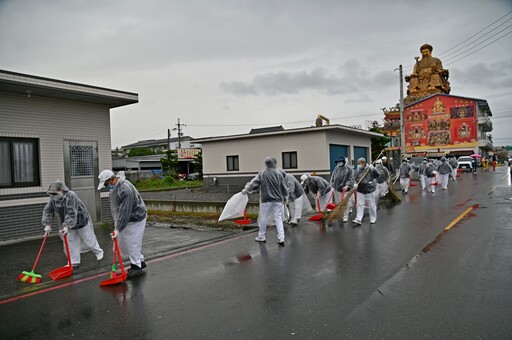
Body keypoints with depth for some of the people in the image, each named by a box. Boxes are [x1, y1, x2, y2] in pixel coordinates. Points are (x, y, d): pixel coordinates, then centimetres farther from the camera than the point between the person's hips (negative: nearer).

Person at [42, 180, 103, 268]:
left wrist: (67, 226, -42)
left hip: (81, 221, -6)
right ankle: (74, 261, 14)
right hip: (69, 224, 6)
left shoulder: (71, 196, -31)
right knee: (70, 242, 4)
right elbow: (47, 211, -3)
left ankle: (98, 252, 30)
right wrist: (47, 224, -11)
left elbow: (71, 213, -37)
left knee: (88, 239, 6)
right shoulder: (53, 199, -8)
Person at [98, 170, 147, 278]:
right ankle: (140, 261, 26)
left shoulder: (125, 190, -31)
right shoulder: (114, 186, 0)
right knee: (123, 242, 14)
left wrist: (118, 229, -29)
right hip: (126, 218, 10)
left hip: (135, 218, -10)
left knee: (132, 242, -4)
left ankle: (136, 266, 11)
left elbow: (125, 212, -31)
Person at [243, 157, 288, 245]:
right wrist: (285, 198, 16)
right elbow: (284, 187, 2)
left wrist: (246, 190, 15)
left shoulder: (262, 174, -7)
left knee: (263, 218, 11)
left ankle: (261, 236, 23)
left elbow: (254, 184, -2)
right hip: (278, 200, 1)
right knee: (278, 218, 6)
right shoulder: (279, 174, -4)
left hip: (266, 200, -1)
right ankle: (281, 238, 0)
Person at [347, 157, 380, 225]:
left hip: (369, 190, -2)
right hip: (360, 191, 3)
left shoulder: (369, 169, -9)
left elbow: (377, 175, -16)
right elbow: (353, 179, -9)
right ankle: (358, 219, -1)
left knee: (371, 205, 10)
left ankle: (373, 218, 26)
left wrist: (373, 169, -32)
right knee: (360, 205, -1)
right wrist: (354, 184, -30)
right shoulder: (357, 171, -1)